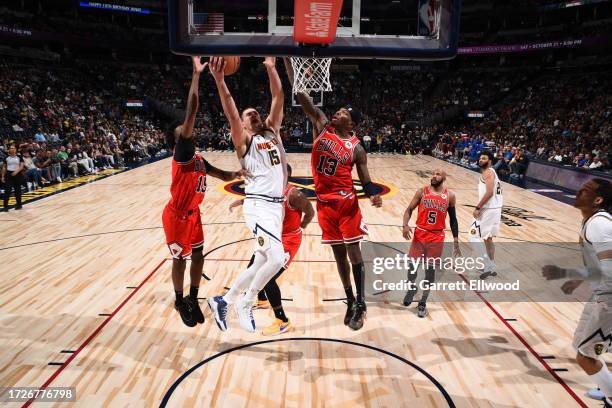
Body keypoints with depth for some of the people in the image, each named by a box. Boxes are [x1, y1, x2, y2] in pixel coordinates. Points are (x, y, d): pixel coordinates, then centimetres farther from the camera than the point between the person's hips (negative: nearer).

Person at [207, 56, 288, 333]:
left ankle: (223, 301, 27)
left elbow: (278, 98, 12)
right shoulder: (244, 141, 2)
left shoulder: (272, 132, 18)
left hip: (277, 205, 7)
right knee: (276, 258, -21)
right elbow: (230, 114, -16)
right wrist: (219, 80, -27)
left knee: (261, 262, 12)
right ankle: (245, 303, 2)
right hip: (259, 205, -7)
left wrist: (271, 68, 4)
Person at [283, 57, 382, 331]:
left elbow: (365, 180, -2)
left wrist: (373, 195, -25)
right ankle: (350, 301, 26)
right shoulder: (321, 125, 2)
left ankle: (360, 302, 11)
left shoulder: (356, 148, -4)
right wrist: (287, 58, -8)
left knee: (353, 251, 0)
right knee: (338, 253, 12)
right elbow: (300, 93, -3)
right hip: (324, 202, 3)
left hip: (346, 203, -3)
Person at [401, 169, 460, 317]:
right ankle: (412, 289, 33)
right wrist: (405, 225, -19)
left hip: (437, 237, 0)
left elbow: (453, 219, 7)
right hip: (420, 234, 0)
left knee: (431, 269, 4)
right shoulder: (422, 191, -2)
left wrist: (456, 242, 5)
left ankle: (423, 302, 18)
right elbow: (409, 209, 1)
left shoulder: (449, 195, 0)